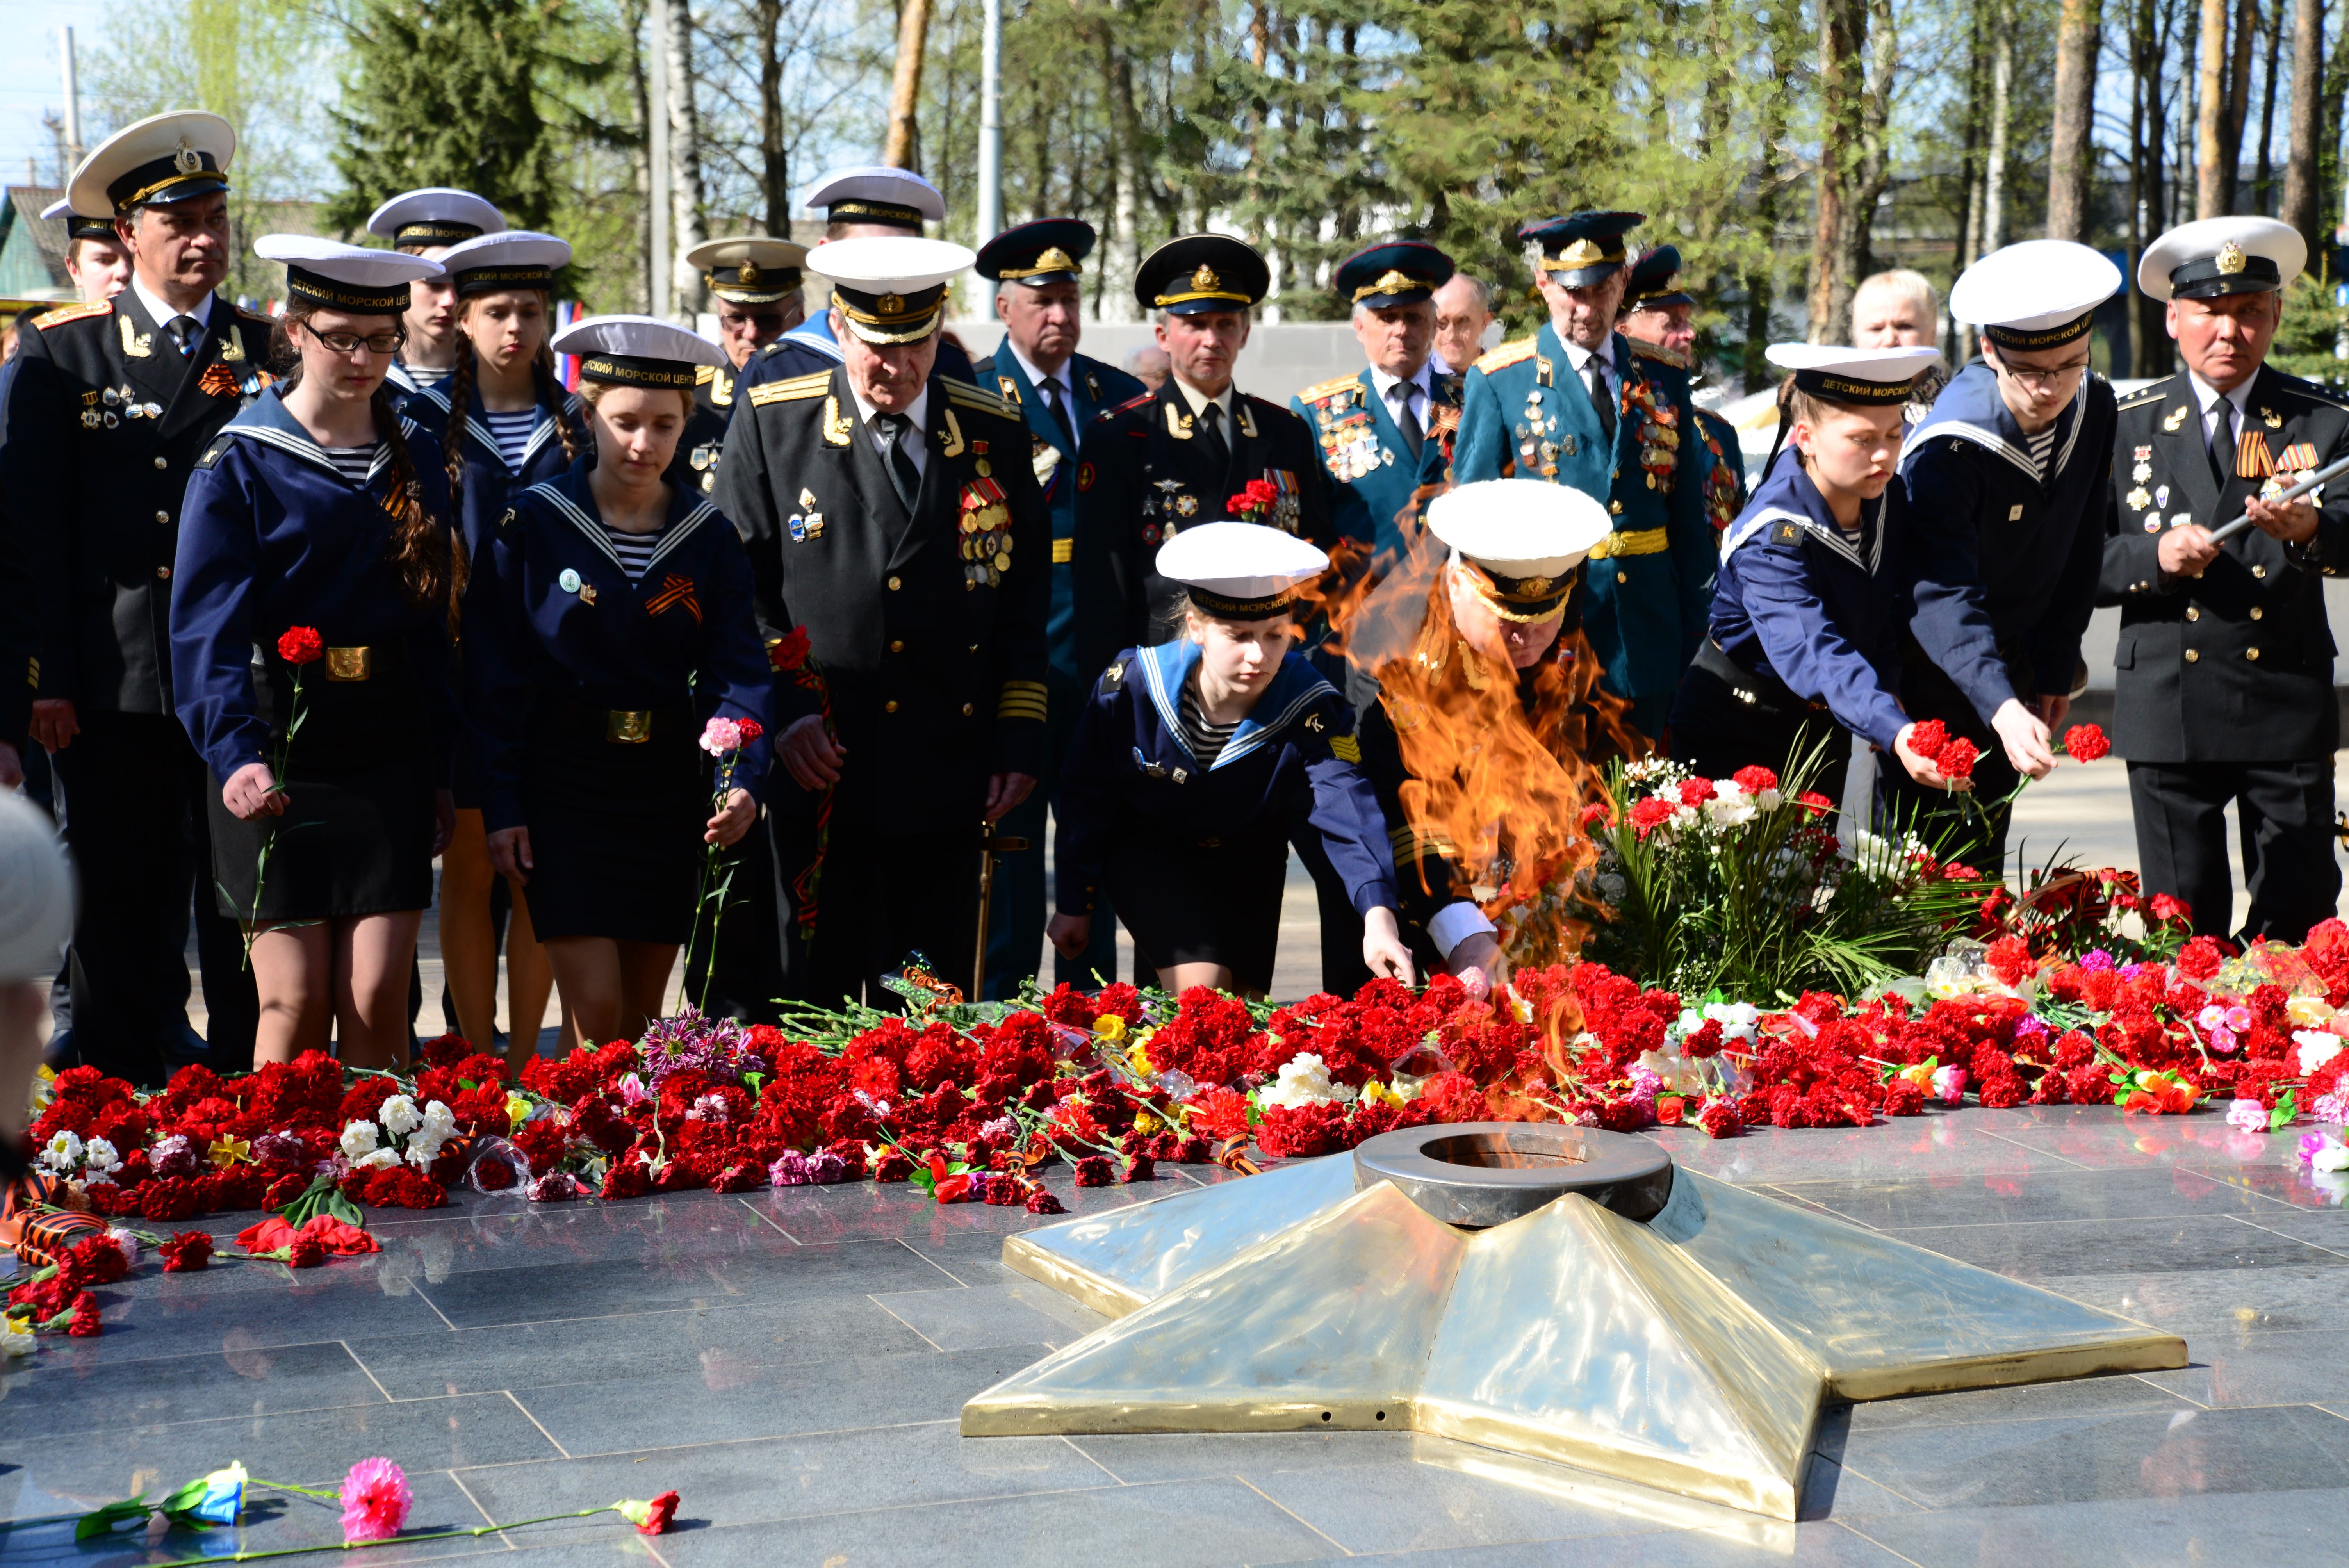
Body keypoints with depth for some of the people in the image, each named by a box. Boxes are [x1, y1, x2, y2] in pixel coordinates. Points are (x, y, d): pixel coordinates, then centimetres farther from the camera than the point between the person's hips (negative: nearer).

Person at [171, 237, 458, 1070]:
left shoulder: (416, 458, 10)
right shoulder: (239, 463, -4)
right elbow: (209, 628, -11)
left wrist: (442, 766, 9)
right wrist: (236, 752, -27)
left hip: (389, 754, 3)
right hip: (279, 752, -3)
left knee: (377, 1000, -1)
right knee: (296, 1003, -3)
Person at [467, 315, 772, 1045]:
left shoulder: (711, 536, 2)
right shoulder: (533, 523, -4)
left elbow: (737, 671, -3)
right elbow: (494, 675, -3)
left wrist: (742, 780, -20)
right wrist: (500, 805, -7)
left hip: (668, 786, 3)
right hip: (565, 785, -3)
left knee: (643, 1019, 10)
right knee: (596, 1010, -12)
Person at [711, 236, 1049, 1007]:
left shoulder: (997, 435, 8)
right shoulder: (770, 421, 3)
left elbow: (1029, 596, 10)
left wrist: (1020, 738, 4)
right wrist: (783, 705, -9)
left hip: (949, 773, 2)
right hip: (819, 766, -2)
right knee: (816, 1002, 0)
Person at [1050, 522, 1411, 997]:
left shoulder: (1308, 710, -29)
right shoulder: (1132, 686, -27)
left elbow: (1348, 806, -44)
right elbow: (1088, 796, -11)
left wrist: (1378, 917, -59)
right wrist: (1074, 903, -4)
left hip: (1246, 864, 2)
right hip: (1147, 853, -2)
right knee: (1201, 987, -22)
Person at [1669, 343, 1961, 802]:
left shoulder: (1888, 495, -8)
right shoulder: (1772, 539, -30)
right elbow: (1812, 652, -44)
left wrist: (1888, 691, -8)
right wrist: (1894, 732, -58)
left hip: (1824, 729, 6)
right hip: (1737, 732, -6)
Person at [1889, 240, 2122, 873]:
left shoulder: (2095, 408, -8)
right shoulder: (1947, 448, -28)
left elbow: (2080, 553, 5)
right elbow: (1946, 594, -36)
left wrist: (2056, 668, 4)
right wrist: (2002, 708, -48)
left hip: (2013, 657, 6)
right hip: (1932, 669, -6)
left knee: (1986, 844, 10)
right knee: (1932, 849, -7)